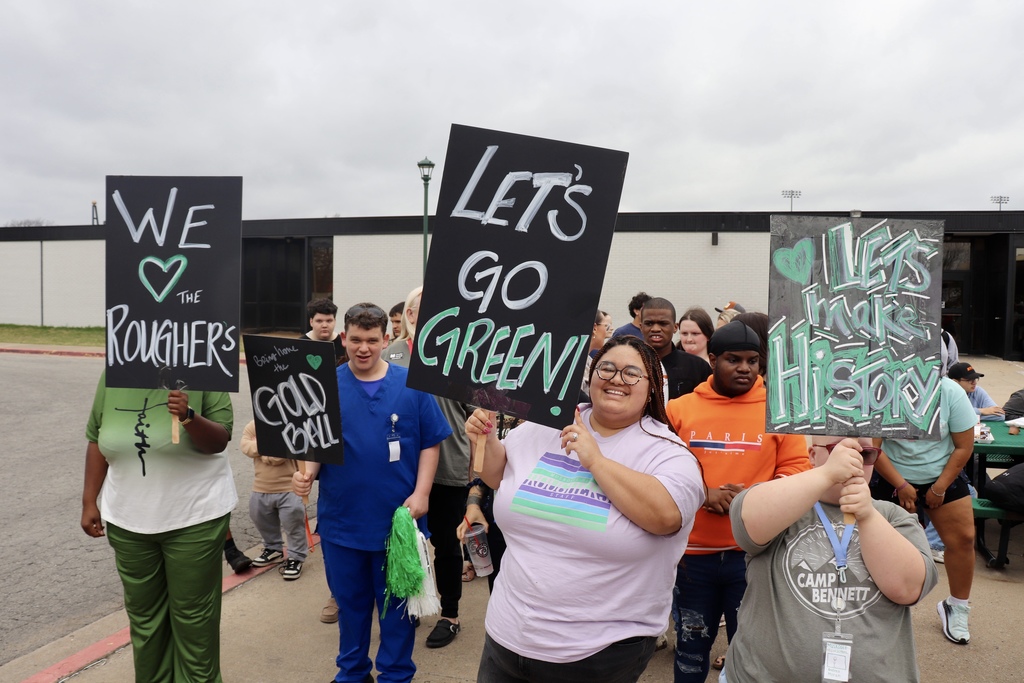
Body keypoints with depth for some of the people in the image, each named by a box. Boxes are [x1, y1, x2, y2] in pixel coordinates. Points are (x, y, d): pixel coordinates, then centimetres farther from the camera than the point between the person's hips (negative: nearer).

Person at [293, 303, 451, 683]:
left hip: (398, 519, -1)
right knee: (350, 601, 19)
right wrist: (307, 473, -15)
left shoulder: (412, 384, -6)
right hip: (341, 518, 2)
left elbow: (430, 443, -2)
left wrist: (420, 493, -10)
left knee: (396, 603, 14)